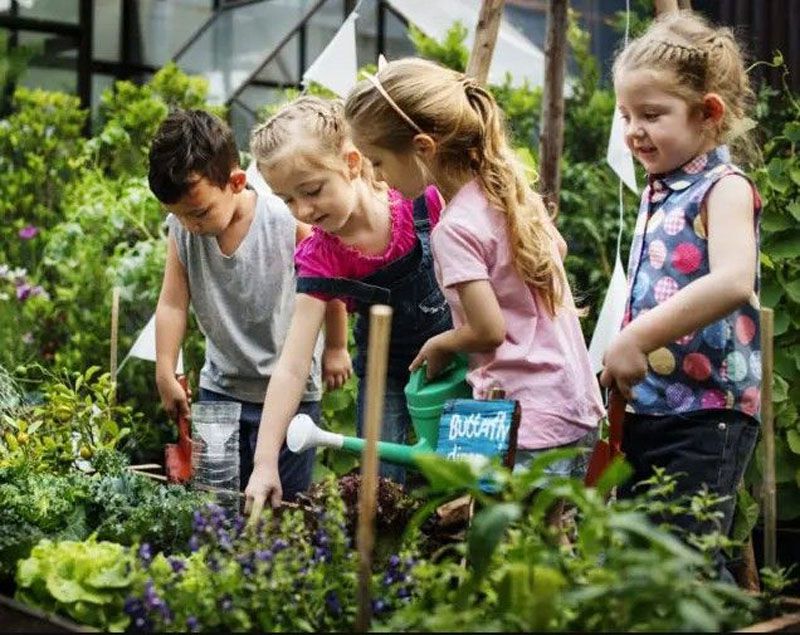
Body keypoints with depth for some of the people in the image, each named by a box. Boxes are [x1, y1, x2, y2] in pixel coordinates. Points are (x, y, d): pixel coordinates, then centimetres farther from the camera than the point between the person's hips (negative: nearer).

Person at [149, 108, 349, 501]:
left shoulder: (288, 222, -19)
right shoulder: (181, 228, -9)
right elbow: (173, 303, -4)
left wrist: (336, 347, 4)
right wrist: (165, 375, -7)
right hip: (219, 389, 3)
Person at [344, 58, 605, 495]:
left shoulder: (455, 229, -17)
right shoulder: (510, 187, 7)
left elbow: (488, 330, -19)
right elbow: (559, 249, 23)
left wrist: (439, 345, 0)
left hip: (531, 426, -9)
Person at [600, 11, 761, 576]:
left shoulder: (725, 188, -11)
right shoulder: (656, 193, 13)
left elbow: (732, 282, -30)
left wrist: (636, 338, -30)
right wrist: (621, 361, 11)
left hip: (706, 413, -9)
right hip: (647, 409, 9)